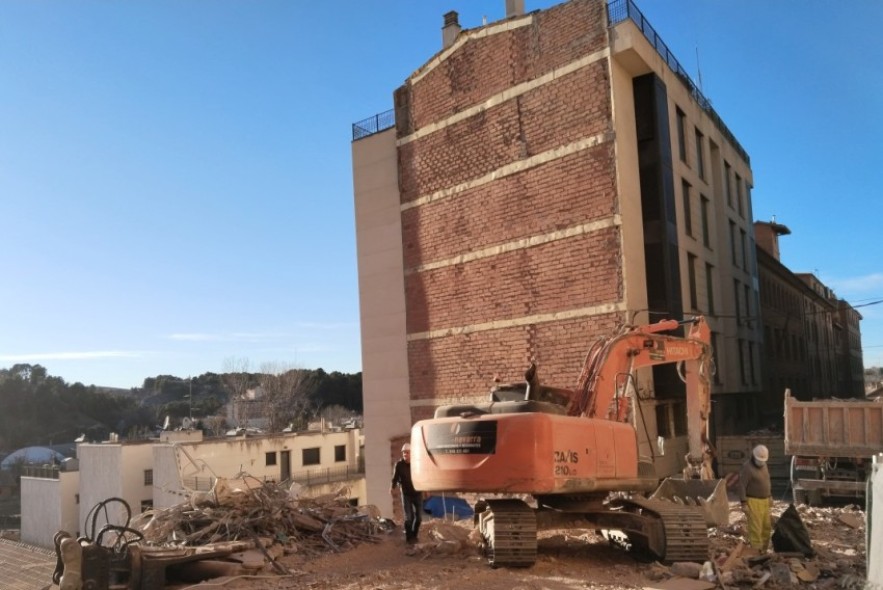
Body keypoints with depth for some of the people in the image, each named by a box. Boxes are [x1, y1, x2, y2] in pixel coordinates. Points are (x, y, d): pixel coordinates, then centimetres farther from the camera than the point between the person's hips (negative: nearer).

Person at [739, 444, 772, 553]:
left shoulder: (763, 465, 7)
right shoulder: (747, 467, -18)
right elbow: (742, 486, -20)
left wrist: (769, 496, 18)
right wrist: (744, 504, -23)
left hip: (764, 501, 8)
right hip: (753, 502, -8)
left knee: (767, 527, 11)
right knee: (755, 528, -8)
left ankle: (763, 550, 24)